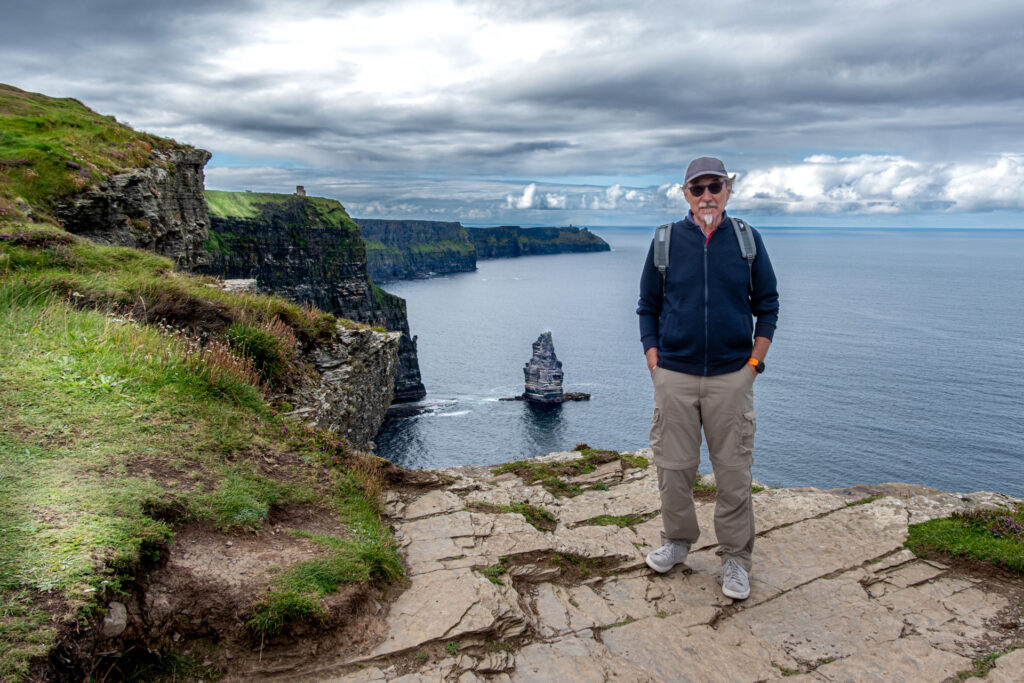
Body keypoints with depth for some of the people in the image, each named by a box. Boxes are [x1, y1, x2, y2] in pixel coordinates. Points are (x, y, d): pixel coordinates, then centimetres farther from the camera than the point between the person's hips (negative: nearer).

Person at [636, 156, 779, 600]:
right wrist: (655, 366, 0)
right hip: (674, 377, 1)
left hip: (731, 377, 0)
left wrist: (754, 363, 1)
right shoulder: (666, 241, 3)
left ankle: (735, 559, 21)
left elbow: (767, 305, 10)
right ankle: (677, 540, 30)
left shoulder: (747, 240, 4)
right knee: (673, 467, 8)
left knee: (734, 472, 5)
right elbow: (648, 308, 9)